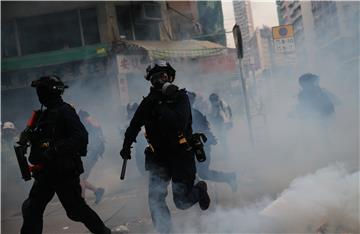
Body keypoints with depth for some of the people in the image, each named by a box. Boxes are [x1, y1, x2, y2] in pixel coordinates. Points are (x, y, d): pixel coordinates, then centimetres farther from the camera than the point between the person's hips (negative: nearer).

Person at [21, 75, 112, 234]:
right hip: (47, 172, 9)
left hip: (65, 171, -9)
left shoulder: (65, 111, -13)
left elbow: (81, 137, -23)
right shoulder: (45, 114, 14)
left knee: (76, 209, -1)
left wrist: (55, 149, -28)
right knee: (32, 208, 7)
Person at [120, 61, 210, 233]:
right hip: (159, 157, 4)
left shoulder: (180, 97, -9)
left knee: (182, 202, 2)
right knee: (155, 199, -9)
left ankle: (200, 189, 33)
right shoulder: (149, 101, 3)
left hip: (181, 155, -4)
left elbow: (180, 124, -26)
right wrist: (126, 145, 9)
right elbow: (134, 125, 15)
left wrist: (160, 108, -28)